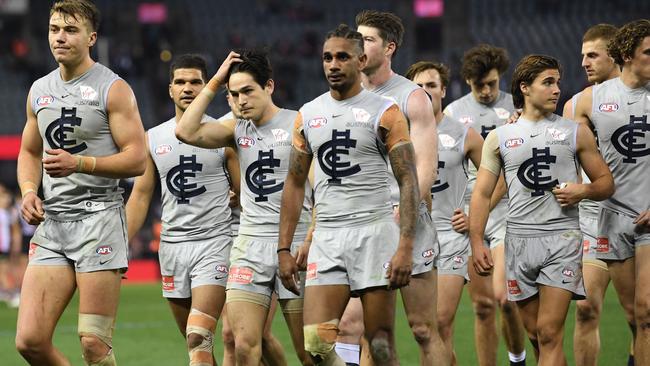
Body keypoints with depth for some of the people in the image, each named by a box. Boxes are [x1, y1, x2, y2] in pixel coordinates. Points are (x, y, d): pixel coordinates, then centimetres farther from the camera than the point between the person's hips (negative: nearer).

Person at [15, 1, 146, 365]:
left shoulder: (113, 89, -3)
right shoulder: (39, 90, 16)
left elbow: (137, 160, -8)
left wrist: (79, 163, -19)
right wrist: (29, 192, 6)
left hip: (99, 216, -6)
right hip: (52, 223, 6)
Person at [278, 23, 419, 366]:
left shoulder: (383, 112, -1)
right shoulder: (308, 115, 12)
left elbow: (408, 181, -5)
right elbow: (295, 183, 17)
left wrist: (405, 247, -15)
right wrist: (284, 249, 11)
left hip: (374, 232, -4)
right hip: (326, 238, 4)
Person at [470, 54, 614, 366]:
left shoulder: (576, 133, 8)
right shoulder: (498, 138, 9)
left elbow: (606, 182, 12)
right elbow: (482, 192, 9)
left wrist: (583, 191, -10)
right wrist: (476, 243, -1)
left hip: (562, 238, -2)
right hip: (519, 239, 2)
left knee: (549, 333, -12)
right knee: (535, 334, 7)